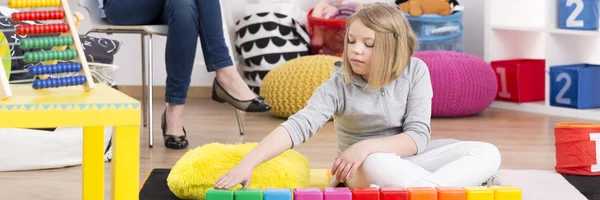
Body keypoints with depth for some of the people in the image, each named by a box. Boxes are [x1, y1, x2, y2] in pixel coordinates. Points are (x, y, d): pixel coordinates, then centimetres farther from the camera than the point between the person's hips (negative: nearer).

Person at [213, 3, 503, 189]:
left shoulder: (415, 71, -10)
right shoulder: (339, 85, -15)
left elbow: (418, 136, -14)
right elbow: (298, 126, -28)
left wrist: (367, 146, -31)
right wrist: (247, 164, -43)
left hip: (409, 158, 3)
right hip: (363, 167, -3)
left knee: (488, 154, -20)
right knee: (376, 165, -41)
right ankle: (465, 186, -32)